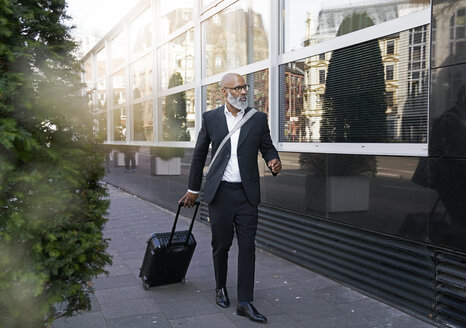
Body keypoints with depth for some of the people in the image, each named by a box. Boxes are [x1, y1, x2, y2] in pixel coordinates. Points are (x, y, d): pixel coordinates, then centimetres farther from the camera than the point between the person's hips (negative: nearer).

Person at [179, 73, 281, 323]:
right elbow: (199, 154, 10)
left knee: (247, 246, 0)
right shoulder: (211, 118, 2)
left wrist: (273, 161, -12)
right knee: (221, 245, 10)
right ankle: (220, 287, 34)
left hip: (246, 193, 0)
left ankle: (245, 302, 8)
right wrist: (193, 188, 13)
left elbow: (267, 146, 12)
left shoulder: (258, 118, 3)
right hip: (220, 192, 0)